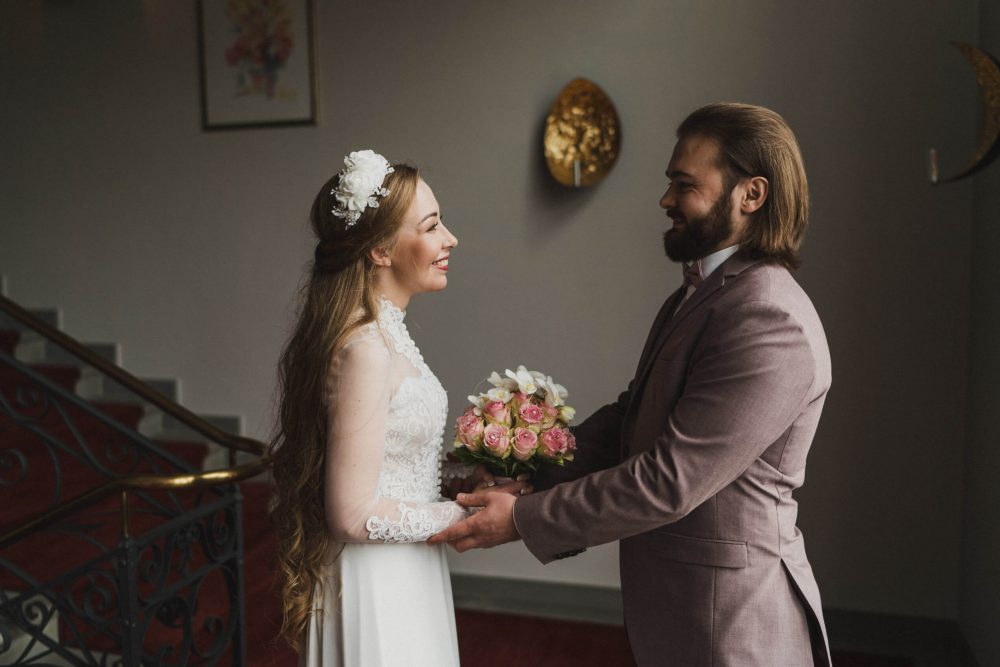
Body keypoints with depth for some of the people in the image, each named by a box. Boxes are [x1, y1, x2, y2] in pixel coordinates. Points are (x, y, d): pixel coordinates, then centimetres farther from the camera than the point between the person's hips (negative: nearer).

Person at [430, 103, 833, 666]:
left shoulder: (771, 322, -25)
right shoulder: (699, 293, 7)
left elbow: (669, 481, -27)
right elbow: (632, 415, 7)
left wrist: (525, 518, -20)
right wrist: (529, 477, -3)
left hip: (729, 620, -8)